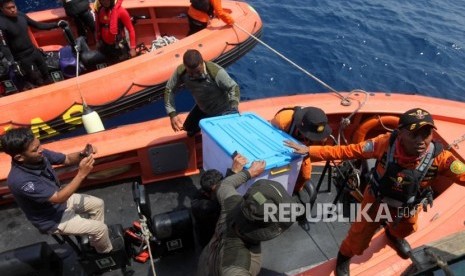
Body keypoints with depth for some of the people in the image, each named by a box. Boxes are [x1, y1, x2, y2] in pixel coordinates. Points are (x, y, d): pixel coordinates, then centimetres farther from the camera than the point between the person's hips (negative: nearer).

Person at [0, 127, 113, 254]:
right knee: (101, 228, -7)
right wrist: (81, 174, -39)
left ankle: (94, 242, 31)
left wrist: (83, 154, -25)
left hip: (58, 197, 8)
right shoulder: (20, 180, -38)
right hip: (52, 218, -7)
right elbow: (59, 198, -35)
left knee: (98, 204, 14)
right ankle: (106, 252, 26)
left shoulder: (40, 155, -17)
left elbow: (67, 159, -3)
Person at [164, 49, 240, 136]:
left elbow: (234, 88, -29)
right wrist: (172, 114, -23)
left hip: (223, 110, -5)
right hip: (202, 108, 5)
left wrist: (233, 110, -41)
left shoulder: (216, 72, -39)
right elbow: (169, 90, -13)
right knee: (189, 128, 19)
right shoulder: (180, 72, -25)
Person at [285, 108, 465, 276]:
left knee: (405, 230, 36)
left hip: (408, 210, 2)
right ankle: (344, 258, 52)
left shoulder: (440, 157, -32)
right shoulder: (386, 143, -35)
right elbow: (348, 150, -32)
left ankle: (393, 235, 75)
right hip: (376, 201, -2)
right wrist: (310, 151, -36)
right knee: (358, 238, 17)